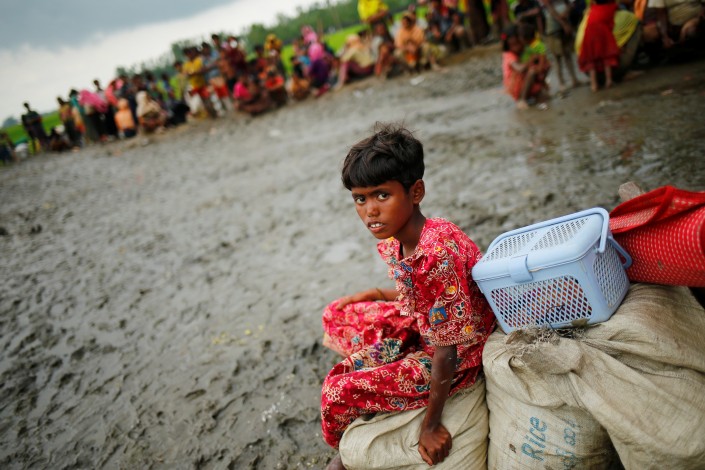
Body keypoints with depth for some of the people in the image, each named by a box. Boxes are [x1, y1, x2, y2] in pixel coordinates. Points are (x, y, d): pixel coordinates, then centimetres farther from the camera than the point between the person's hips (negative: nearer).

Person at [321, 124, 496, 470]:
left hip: (459, 355, -9)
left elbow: (446, 350, -28)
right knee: (335, 315, 14)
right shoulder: (395, 241, -8)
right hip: (421, 327, 9)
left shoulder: (436, 255, -35)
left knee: (339, 392, -12)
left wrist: (432, 423, -21)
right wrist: (375, 294, 12)